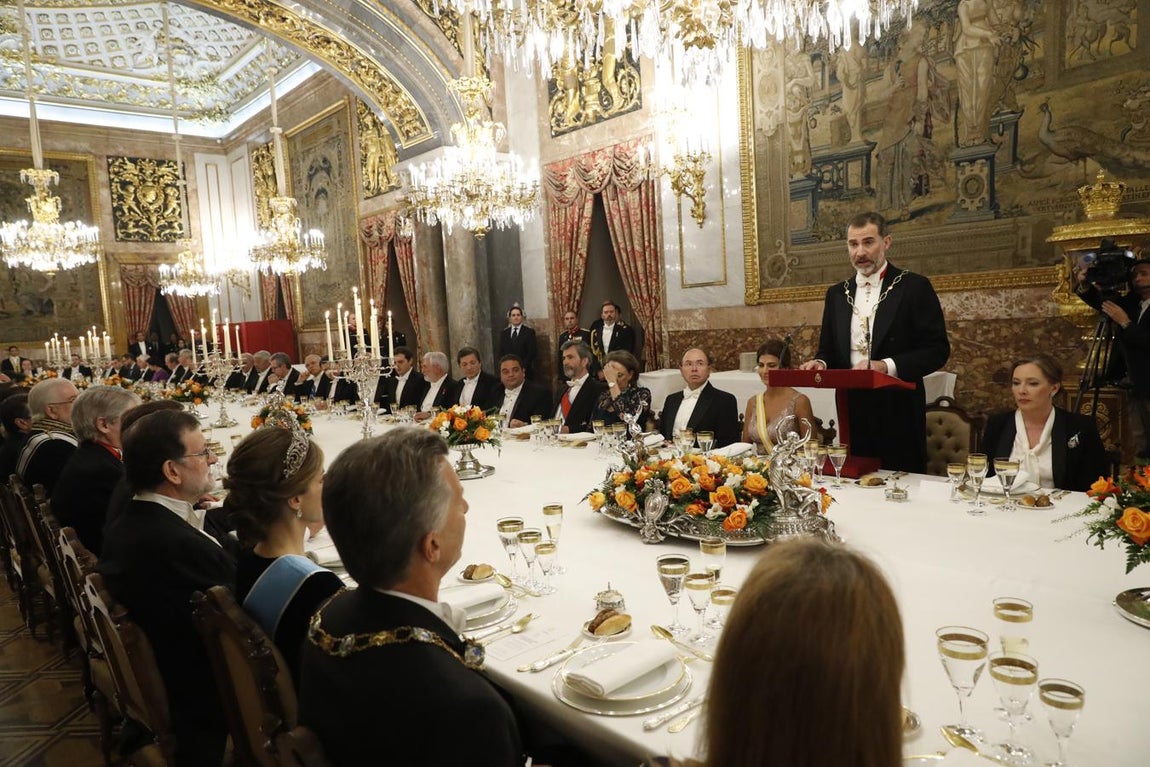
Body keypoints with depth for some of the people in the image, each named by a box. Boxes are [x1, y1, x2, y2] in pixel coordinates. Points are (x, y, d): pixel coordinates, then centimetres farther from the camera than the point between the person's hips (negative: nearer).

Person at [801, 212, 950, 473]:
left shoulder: (914, 287, -2)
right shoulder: (837, 293, 11)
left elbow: (937, 349, -6)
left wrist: (887, 366, -20)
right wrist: (820, 363, -7)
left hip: (898, 413, -3)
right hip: (852, 411, 4)